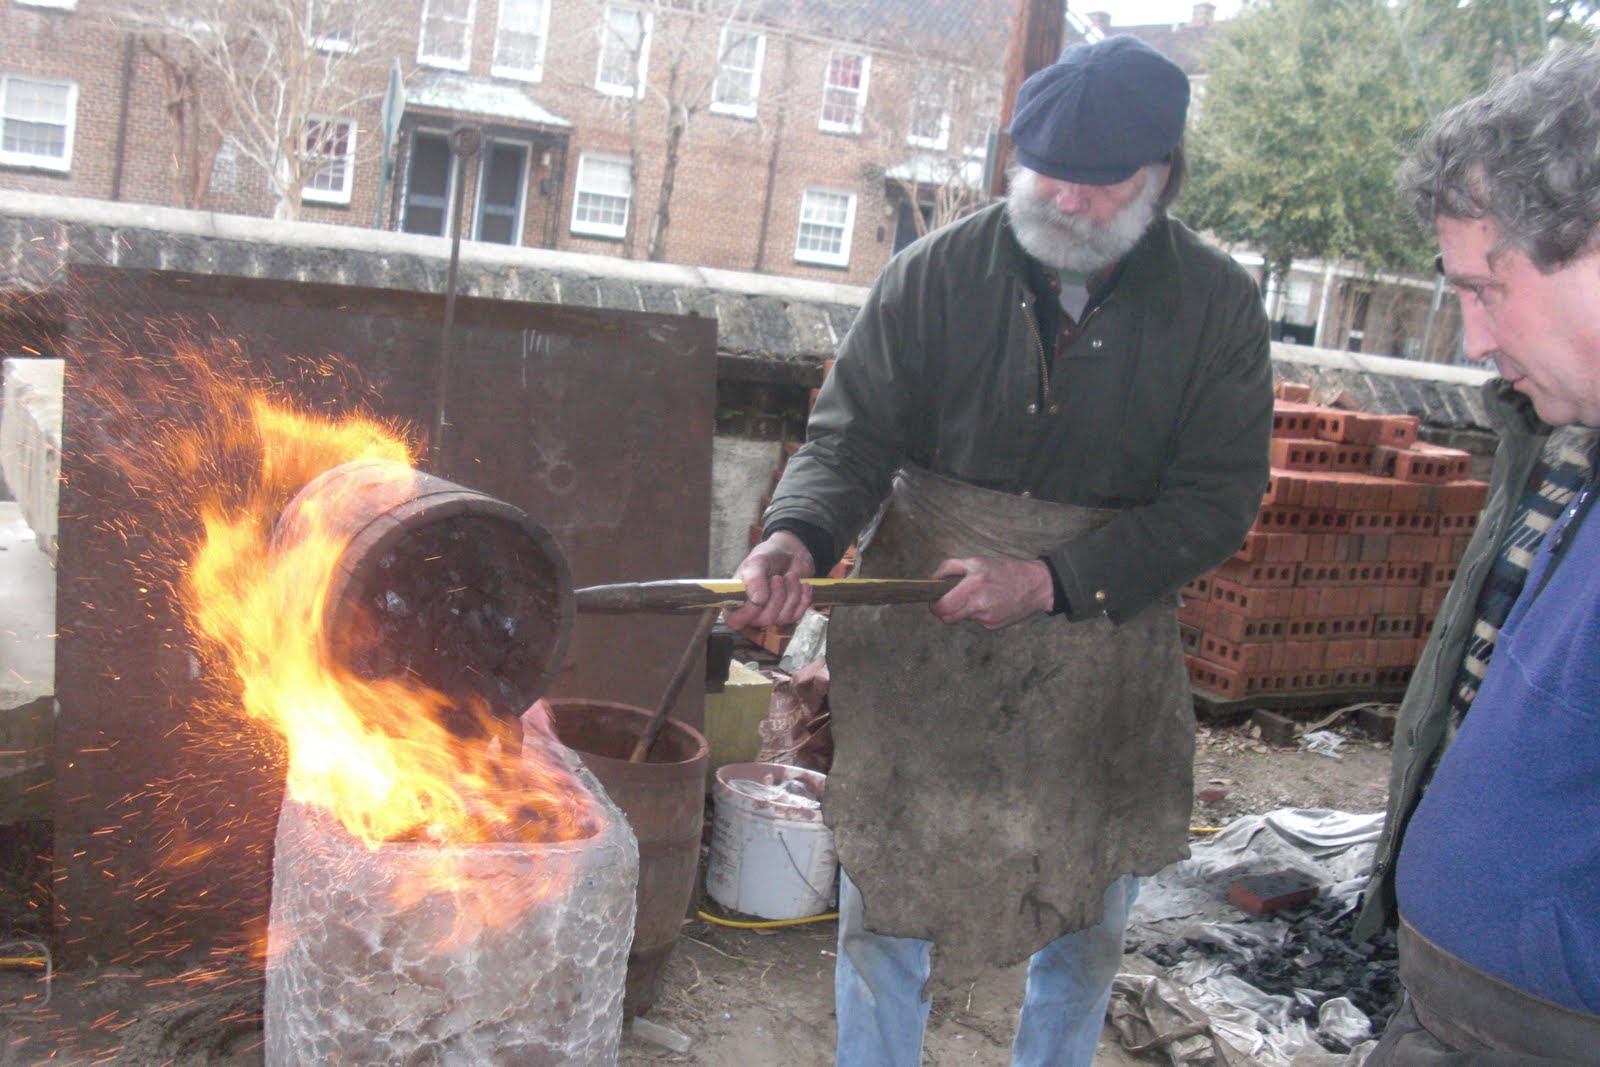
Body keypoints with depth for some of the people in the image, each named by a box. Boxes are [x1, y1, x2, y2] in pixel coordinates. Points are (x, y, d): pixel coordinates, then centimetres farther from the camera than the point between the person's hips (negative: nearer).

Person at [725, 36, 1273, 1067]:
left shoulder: (1219, 306, -5)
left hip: (1102, 656, 1)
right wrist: (800, 534, -27)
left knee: (1088, 924, 15)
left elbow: (1217, 499, -7)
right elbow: (853, 432, -6)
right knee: (885, 904, 8)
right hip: (918, 646, 0)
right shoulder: (939, 270, -7)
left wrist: (1055, 580, -18)